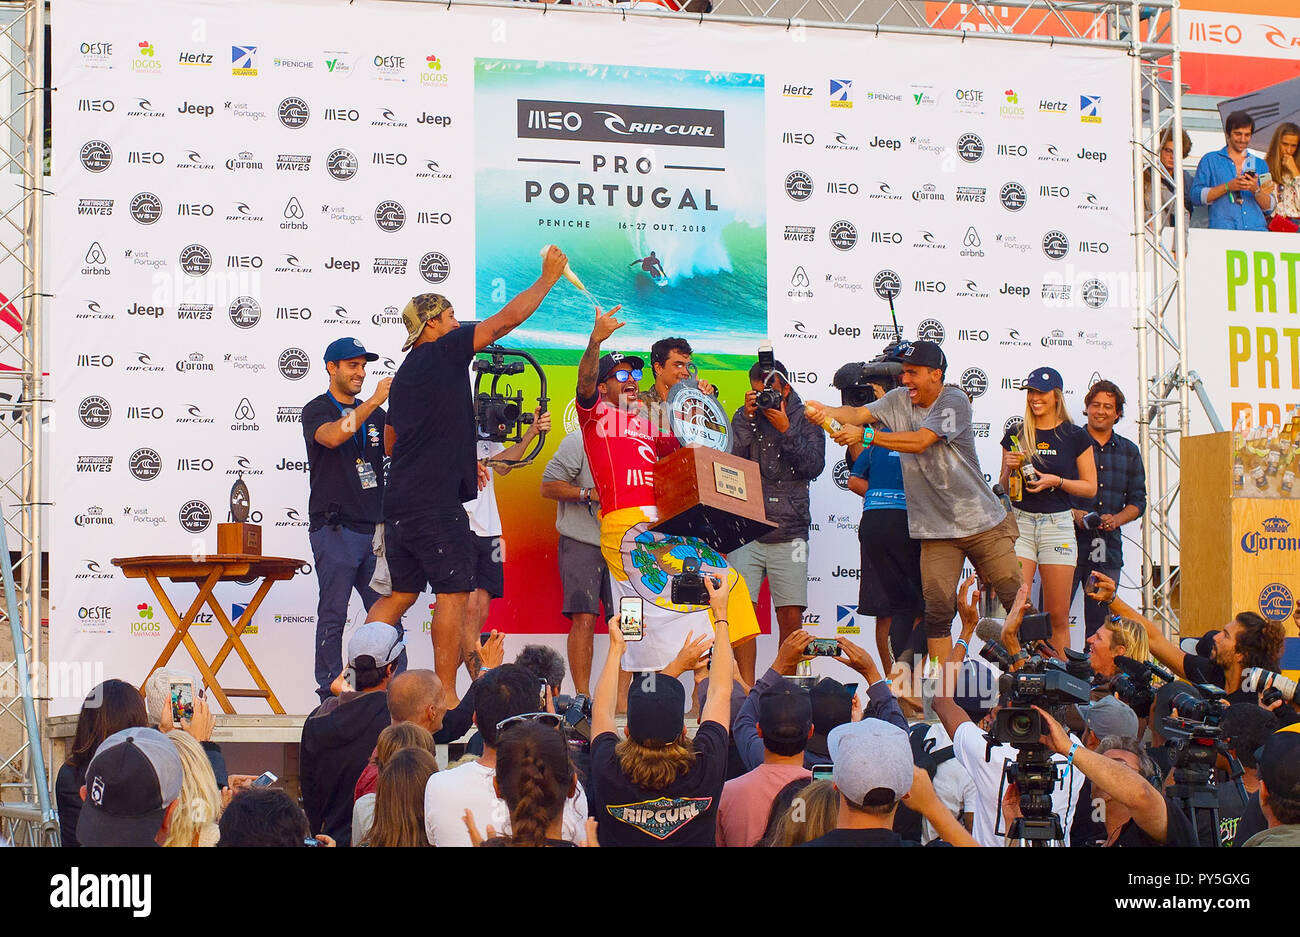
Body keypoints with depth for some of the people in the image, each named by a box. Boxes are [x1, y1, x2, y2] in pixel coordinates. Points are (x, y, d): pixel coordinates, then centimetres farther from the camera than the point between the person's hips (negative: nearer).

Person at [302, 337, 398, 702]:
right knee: (333, 616, -4)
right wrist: (374, 400, -23)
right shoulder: (317, 409, 1)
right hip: (335, 530, -5)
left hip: (374, 528, 5)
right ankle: (330, 695, 1)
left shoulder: (375, 415, 18)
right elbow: (331, 436, -20)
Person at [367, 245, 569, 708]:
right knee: (453, 591, -4)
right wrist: (548, 277, 6)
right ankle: (446, 694, -3)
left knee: (403, 592, 15)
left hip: (399, 501, 9)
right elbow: (507, 319, -5)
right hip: (435, 503, -9)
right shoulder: (443, 353, -6)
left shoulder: (404, 374, 18)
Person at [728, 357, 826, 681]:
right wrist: (748, 420, -7)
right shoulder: (742, 418, 10)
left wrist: (785, 430, -11)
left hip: (789, 530, -1)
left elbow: (814, 466, -4)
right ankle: (747, 689, 0)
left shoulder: (805, 420, 8)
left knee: (791, 617, -4)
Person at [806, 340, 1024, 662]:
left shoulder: (953, 401, -10)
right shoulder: (899, 400, 8)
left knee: (1016, 599, 0)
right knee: (937, 608, -5)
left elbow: (919, 442, -22)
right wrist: (828, 412, -25)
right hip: (936, 530, 4)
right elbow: (859, 414, -5)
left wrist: (866, 436, -26)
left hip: (983, 523, -3)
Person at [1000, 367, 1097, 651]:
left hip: (1057, 524, -1)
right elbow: (1003, 487, 16)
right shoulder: (1015, 436, 9)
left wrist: (1056, 481, -10)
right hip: (1019, 522, 1)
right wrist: (1009, 468, -4)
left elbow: (1090, 487, 5)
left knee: (1058, 616, 0)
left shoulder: (1075, 436, 4)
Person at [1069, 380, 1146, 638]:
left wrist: (1115, 519, -3)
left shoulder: (1129, 452, 15)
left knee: (1099, 622, 4)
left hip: (1108, 549, 3)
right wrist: (1073, 513, -13)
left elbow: (1138, 501, 16)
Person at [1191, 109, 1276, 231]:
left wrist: (1256, 190, -3)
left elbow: (1270, 207, 17)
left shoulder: (1260, 164, 23)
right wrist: (1228, 187, -7)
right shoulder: (1210, 160, 14)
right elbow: (1197, 196, 2)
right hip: (1222, 229, -2)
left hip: (1256, 227, 2)